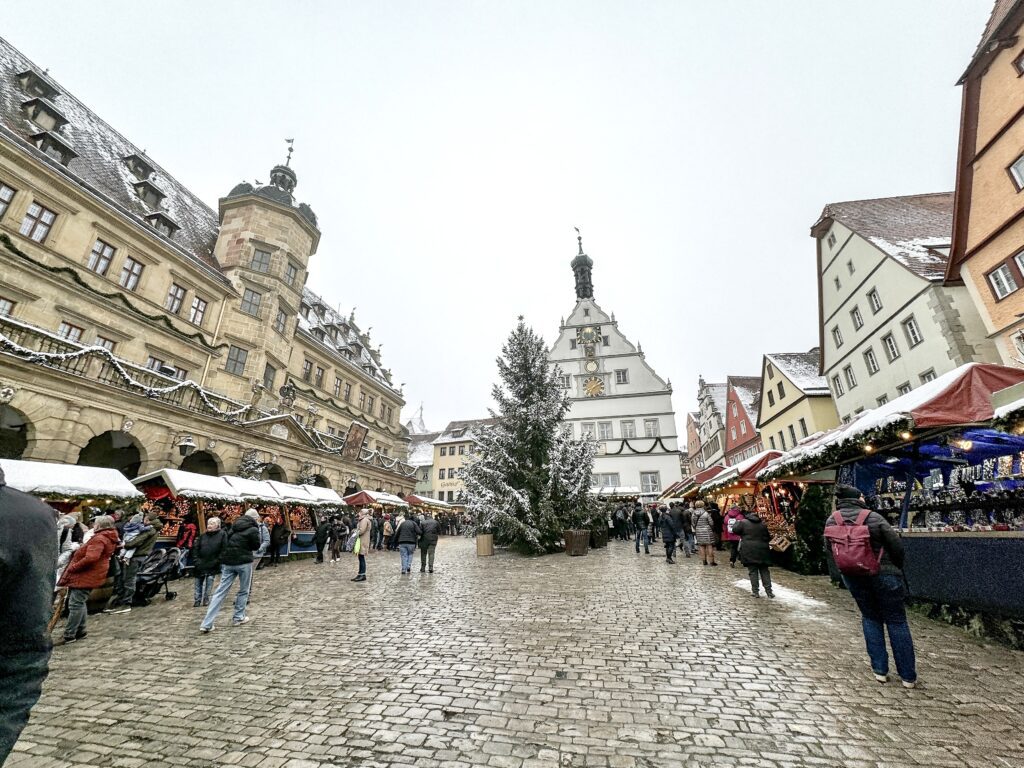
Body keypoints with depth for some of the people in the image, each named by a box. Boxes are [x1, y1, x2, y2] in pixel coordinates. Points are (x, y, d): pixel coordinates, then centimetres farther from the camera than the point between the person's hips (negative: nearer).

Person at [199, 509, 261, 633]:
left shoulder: (234, 526, 11)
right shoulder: (253, 529, -9)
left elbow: (227, 542, 17)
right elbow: (256, 546, -4)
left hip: (227, 561, 5)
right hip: (244, 562, -5)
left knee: (220, 591, 5)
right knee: (243, 591, 13)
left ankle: (206, 624, 1)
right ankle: (238, 618, 18)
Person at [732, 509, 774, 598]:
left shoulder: (743, 522, -7)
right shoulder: (763, 524, 8)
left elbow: (735, 530, 1)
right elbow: (768, 537, 14)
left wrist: (737, 522, 17)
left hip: (749, 551, -4)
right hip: (762, 550, 4)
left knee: (753, 571, 3)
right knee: (764, 571, 13)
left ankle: (755, 591, 6)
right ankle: (769, 591, 15)